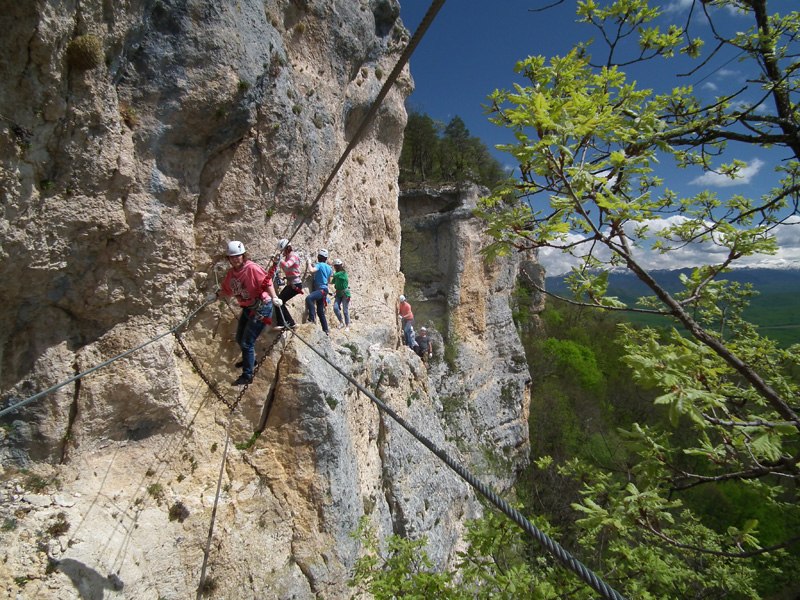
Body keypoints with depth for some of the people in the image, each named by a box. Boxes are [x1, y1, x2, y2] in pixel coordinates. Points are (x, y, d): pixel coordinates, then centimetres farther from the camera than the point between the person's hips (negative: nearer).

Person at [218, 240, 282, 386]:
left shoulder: (251, 268, -21)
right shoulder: (231, 273, 1)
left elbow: (267, 282, -29)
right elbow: (227, 291, 12)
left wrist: (274, 297, -39)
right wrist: (217, 295, 1)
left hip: (261, 308, -8)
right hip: (247, 308, 8)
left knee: (247, 342, -6)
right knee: (240, 339, 23)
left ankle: (247, 376, 8)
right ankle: (249, 360, 51)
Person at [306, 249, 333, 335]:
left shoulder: (319, 265, -8)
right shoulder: (328, 267, 16)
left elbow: (311, 270, -28)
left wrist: (309, 262, -10)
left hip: (321, 289, -9)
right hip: (324, 289, 9)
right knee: (320, 311, 11)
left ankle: (312, 318, -37)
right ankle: (326, 330, 15)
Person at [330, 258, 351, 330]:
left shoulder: (343, 273, -13)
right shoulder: (337, 273, 9)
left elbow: (334, 275, -23)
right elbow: (332, 281, 13)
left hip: (345, 294, -6)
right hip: (338, 294, 6)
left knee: (345, 310, -2)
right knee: (335, 308, -11)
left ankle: (347, 326, 9)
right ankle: (341, 322, 4)